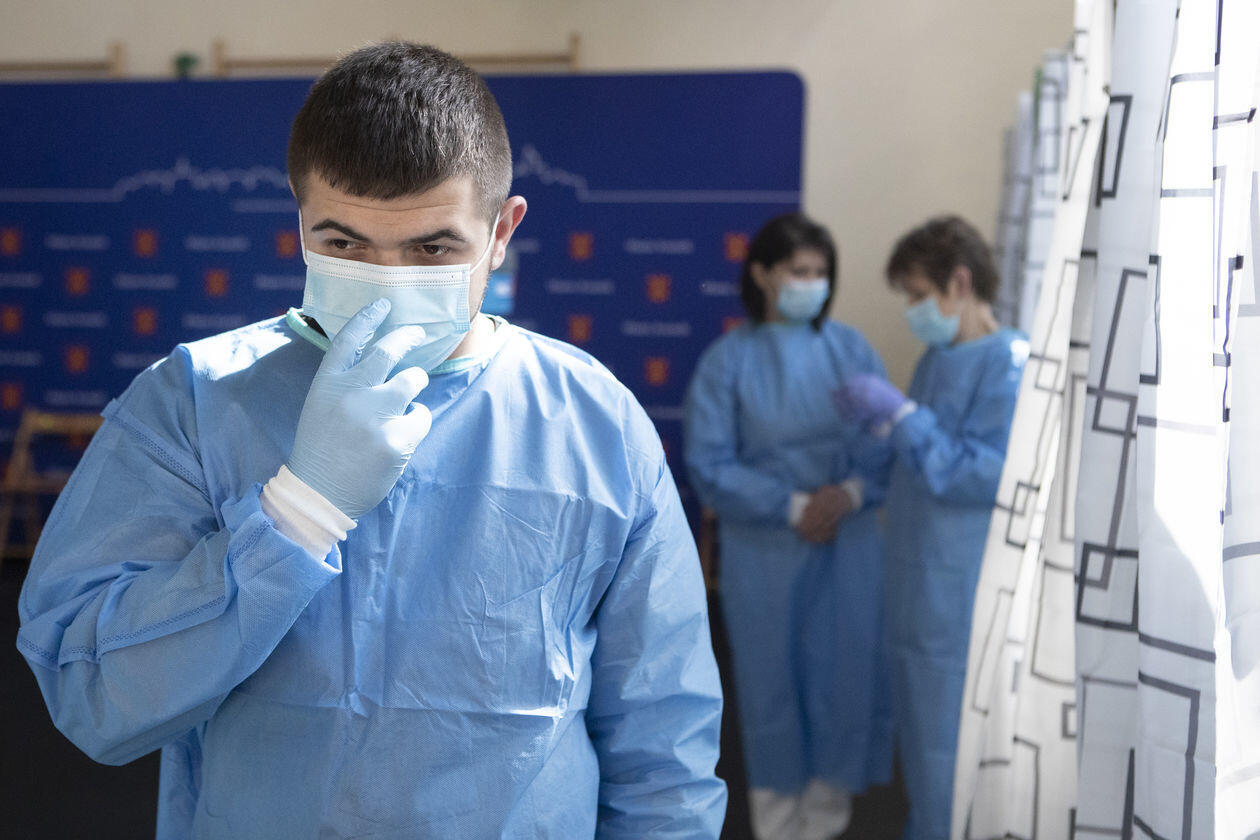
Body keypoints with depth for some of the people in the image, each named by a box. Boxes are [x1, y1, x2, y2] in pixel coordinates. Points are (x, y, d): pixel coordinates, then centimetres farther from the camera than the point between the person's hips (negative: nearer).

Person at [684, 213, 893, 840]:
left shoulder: (851, 348, 1)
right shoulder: (728, 360, -5)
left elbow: (887, 438, -1)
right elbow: (709, 465, -8)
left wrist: (852, 492, -19)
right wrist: (791, 506, -15)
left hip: (849, 543, 2)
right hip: (763, 550, -2)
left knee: (847, 670, 6)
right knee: (773, 678, 10)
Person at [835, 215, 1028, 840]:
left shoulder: (1012, 362, -15)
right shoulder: (937, 358, 10)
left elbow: (987, 476, -22)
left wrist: (899, 414, -20)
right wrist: (878, 423, 2)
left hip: (965, 590, -8)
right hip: (918, 581, 8)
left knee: (950, 746, 2)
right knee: (919, 731, 20)